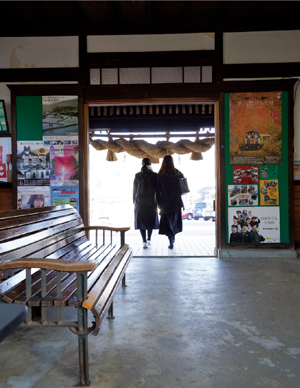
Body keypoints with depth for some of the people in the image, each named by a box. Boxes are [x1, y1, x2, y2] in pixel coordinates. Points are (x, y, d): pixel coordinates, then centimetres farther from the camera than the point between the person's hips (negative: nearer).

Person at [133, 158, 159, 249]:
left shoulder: (137, 176, 0)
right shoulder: (154, 175, -4)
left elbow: (134, 190, 3)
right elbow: (157, 189, -2)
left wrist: (134, 201, 12)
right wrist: (158, 202, 5)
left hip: (140, 202, 0)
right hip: (151, 202, 0)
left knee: (141, 221, 3)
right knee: (150, 220, 15)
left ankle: (144, 241, -5)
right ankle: (149, 239, 24)